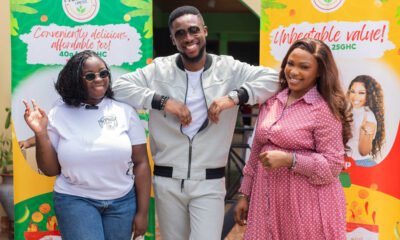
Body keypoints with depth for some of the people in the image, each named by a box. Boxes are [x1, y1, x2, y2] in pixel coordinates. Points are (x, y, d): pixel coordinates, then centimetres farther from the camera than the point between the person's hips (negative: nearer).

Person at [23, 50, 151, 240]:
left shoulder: (125, 112, -1)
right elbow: (50, 170, 2)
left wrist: (142, 211, -1)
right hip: (75, 200, -1)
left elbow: (141, 163, 0)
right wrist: (40, 133, -13)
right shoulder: (59, 114, -3)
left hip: (122, 202, 2)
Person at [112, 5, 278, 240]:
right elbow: (119, 86, -7)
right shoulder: (159, 69, 0)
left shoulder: (229, 68, -1)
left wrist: (234, 97, -20)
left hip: (209, 183, -1)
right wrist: (162, 101, -17)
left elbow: (273, 78, -6)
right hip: (167, 181, 2)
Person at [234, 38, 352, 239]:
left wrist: (289, 160, -23)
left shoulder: (324, 110, -11)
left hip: (306, 204, -5)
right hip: (267, 200, 5)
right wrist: (245, 194, 13)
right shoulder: (270, 102, 7)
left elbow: (333, 165, -13)